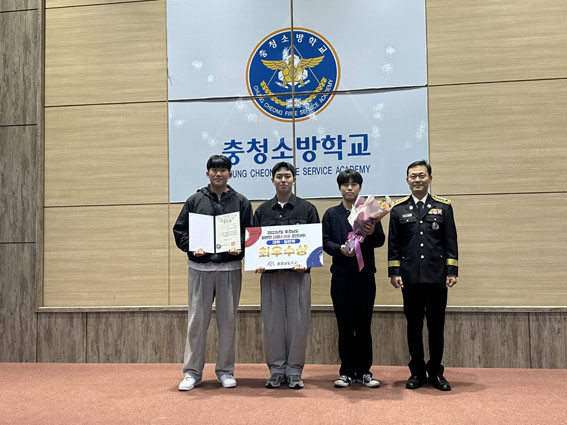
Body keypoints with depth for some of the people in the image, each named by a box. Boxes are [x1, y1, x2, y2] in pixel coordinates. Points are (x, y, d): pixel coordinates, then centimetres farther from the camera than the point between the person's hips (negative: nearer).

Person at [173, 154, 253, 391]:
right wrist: (192, 247, -11)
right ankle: (192, 372, 13)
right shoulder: (195, 201, 7)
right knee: (196, 320, 2)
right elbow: (180, 230, 7)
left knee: (228, 320, 7)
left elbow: (250, 233, 8)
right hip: (200, 267, 0)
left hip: (230, 268, 1)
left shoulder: (241, 202, 8)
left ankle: (225, 371, 19)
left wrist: (240, 247, -11)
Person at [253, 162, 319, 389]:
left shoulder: (307, 208, 8)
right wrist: (258, 264, -6)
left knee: (298, 322, 0)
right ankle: (276, 370, 15)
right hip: (270, 274, 1)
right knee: (272, 323, 3)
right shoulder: (262, 211, 12)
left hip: (298, 273, -1)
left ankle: (294, 371, 12)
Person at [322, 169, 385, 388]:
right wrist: (340, 249, -18)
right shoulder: (331, 214, 9)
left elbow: (381, 241, 2)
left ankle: (364, 371, 16)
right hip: (341, 276, 0)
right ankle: (346, 372, 16)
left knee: (364, 326, 4)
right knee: (344, 326, 5)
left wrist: (372, 233, -20)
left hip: (365, 275, 0)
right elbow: (325, 242, 2)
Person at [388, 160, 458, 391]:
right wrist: (394, 272, 0)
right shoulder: (398, 209, 8)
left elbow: (451, 242, 6)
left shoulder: (444, 207, 7)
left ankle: (436, 372, 18)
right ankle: (417, 372, 18)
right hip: (410, 277, 0)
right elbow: (393, 244, 7)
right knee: (413, 325, 7)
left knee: (436, 326, 6)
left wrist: (452, 271, -1)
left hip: (437, 276, 0)